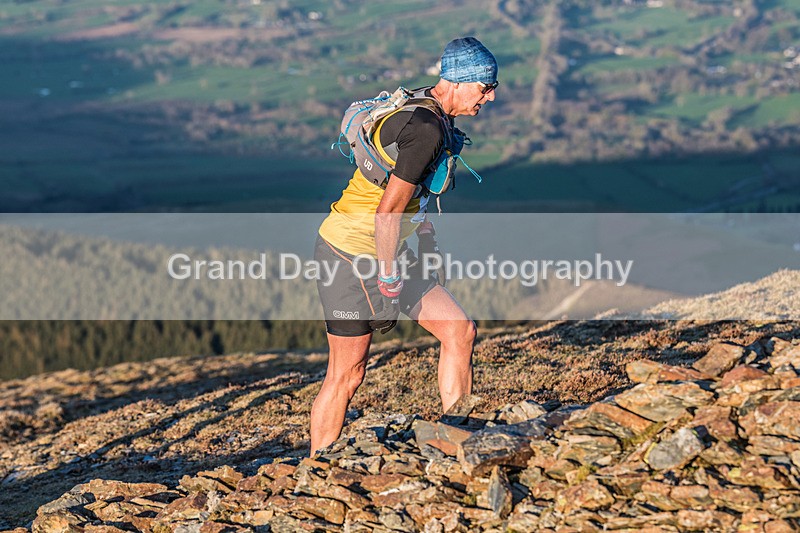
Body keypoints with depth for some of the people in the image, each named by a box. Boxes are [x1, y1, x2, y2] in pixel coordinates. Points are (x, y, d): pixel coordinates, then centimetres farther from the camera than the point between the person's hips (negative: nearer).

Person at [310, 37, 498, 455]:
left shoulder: (423, 110, 9)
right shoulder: (427, 129, -22)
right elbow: (387, 212, -25)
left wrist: (430, 256, 24)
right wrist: (388, 278, -17)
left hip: (387, 252, 10)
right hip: (351, 252, -10)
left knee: (459, 329, 5)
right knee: (347, 374, -2)